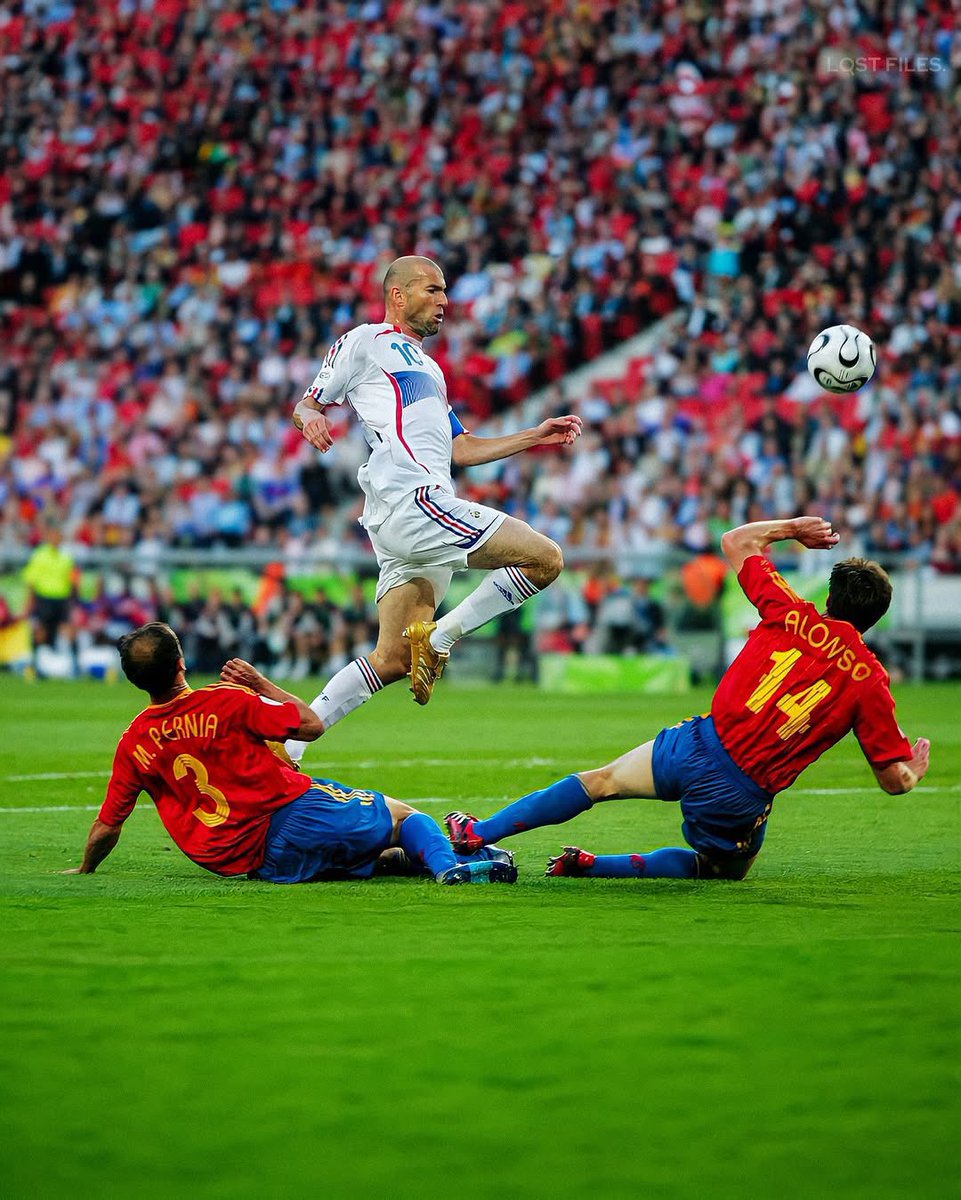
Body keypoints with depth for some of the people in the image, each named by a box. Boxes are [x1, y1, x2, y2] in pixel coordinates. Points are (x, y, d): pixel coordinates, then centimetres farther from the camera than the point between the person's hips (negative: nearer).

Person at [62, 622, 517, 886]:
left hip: (259, 863, 4)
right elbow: (311, 725, -1)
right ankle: (447, 864, -15)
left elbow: (106, 828, 9)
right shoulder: (226, 701, -10)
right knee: (403, 815, 11)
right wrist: (261, 684, 10)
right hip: (294, 813, -4)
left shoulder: (133, 744, 2)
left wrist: (84, 871, 28)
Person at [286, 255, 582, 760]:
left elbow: (461, 449, 32)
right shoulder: (364, 343, 7)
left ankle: (290, 739, 3)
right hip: (409, 500, -9)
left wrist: (536, 436, 26)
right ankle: (439, 638, -10)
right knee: (546, 559, -14)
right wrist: (310, 417, -18)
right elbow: (305, 406, 6)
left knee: (393, 660, 4)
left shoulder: (427, 368, 33)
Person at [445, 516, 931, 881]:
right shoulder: (870, 682, -4)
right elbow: (894, 778, 0)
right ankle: (593, 864, 11)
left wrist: (792, 526, 30)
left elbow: (736, 542, 15)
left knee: (601, 781, 23)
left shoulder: (791, 615, 0)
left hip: (700, 744, 1)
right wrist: (915, 768, 23)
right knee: (725, 868, 26)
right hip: (742, 797, -1)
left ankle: (480, 833, 23)